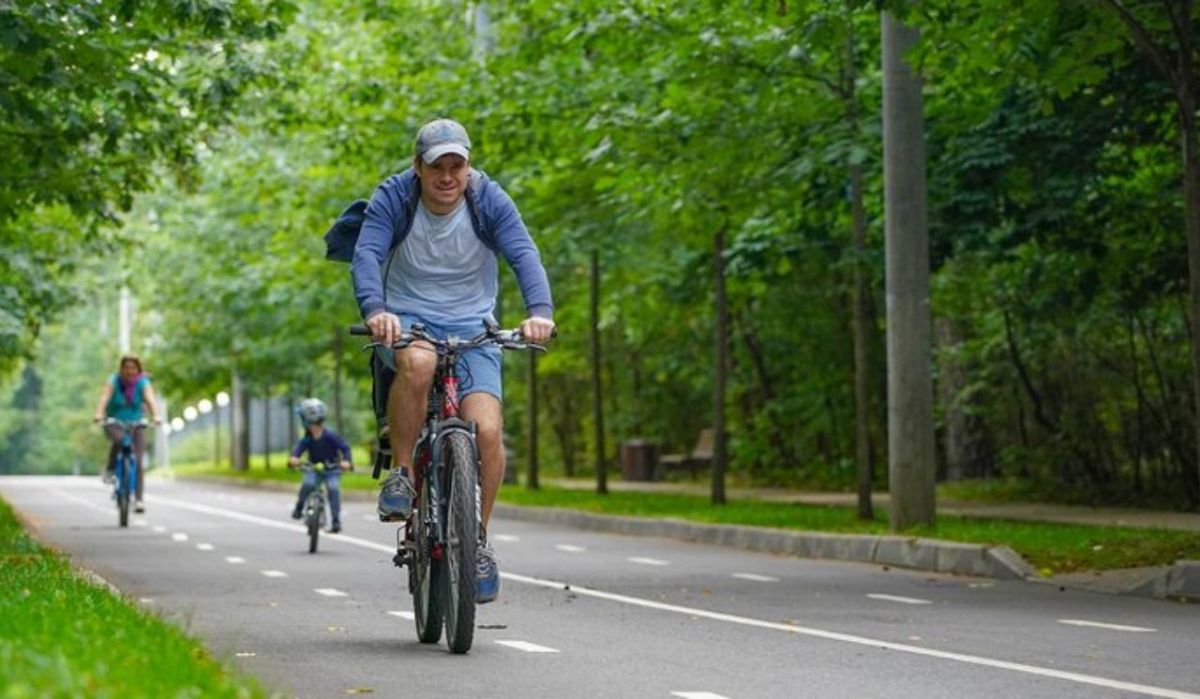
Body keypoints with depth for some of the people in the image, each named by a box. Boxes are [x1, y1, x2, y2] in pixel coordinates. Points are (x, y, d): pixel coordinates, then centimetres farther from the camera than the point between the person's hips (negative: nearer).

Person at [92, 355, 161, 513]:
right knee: (119, 438, -37)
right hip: (114, 423, -2)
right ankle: (110, 470, -15)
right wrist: (99, 414, -44)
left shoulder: (143, 383, -6)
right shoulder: (113, 382, -9)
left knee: (138, 462, -11)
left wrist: (155, 416, -42)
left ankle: (138, 499, -8)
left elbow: (150, 399, -22)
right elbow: (104, 398, -25)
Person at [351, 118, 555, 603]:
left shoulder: (490, 201, -7)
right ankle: (400, 474, -20)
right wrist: (374, 310, -43)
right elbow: (365, 256, -22)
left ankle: (478, 540, 3)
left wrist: (540, 311, -38)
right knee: (418, 362, -39)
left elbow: (524, 255, -19)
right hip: (406, 321, -1)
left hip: (471, 327, 1)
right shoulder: (393, 199, -9)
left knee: (487, 431, -18)